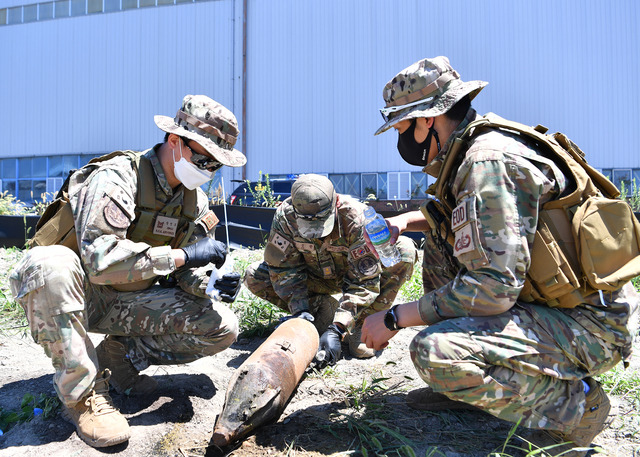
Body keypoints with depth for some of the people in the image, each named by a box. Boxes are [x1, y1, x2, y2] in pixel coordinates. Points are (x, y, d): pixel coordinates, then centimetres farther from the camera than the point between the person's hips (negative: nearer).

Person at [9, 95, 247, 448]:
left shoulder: (195, 201, 0)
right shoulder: (116, 177, -22)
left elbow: (189, 272, 1)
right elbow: (100, 259, -35)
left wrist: (210, 284, -22)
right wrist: (182, 255, -35)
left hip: (129, 300, 5)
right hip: (79, 291, -4)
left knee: (222, 327, -12)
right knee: (51, 263, -40)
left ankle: (119, 355, 4)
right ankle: (82, 395, -23)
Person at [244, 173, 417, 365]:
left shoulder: (356, 218, -34)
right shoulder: (285, 216, -27)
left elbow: (364, 281, -33)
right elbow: (284, 268, -17)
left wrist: (337, 329, -40)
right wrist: (300, 309, -30)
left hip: (356, 272, -2)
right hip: (316, 278, 2)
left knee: (404, 249, -29)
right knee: (253, 276, -17)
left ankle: (361, 325, -21)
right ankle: (322, 307, -7)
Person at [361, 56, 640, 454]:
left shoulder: (490, 162, -22)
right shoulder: (473, 151, 9)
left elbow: (493, 288, -29)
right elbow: (470, 219, 29)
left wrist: (394, 318, -18)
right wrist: (407, 220, 11)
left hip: (592, 324, -10)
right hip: (546, 299, 10)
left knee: (435, 351, -28)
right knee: (440, 245, 13)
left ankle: (572, 401, -2)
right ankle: (465, 385, 15)